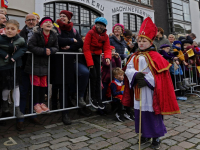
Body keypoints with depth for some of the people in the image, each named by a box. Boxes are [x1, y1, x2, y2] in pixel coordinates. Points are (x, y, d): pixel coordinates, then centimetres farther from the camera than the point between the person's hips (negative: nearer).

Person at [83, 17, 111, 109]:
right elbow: (86, 48, -17)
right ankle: (93, 98, -2)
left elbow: (107, 49, -5)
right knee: (93, 75, -14)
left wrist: (107, 57, -27)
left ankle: (98, 98, 7)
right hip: (89, 56, -5)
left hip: (97, 56, 5)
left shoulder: (105, 36, 4)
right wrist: (90, 63, -21)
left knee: (98, 76, 0)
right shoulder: (90, 33, -12)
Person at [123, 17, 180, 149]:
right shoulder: (135, 56, 9)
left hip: (150, 91, -5)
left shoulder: (155, 57, -6)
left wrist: (146, 80, -20)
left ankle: (156, 137, 22)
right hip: (138, 91, 5)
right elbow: (128, 69, -1)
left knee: (153, 114, 4)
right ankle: (145, 134, 31)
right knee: (140, 113, 13)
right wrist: (136, 74, -20)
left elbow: (159, 74, -14)